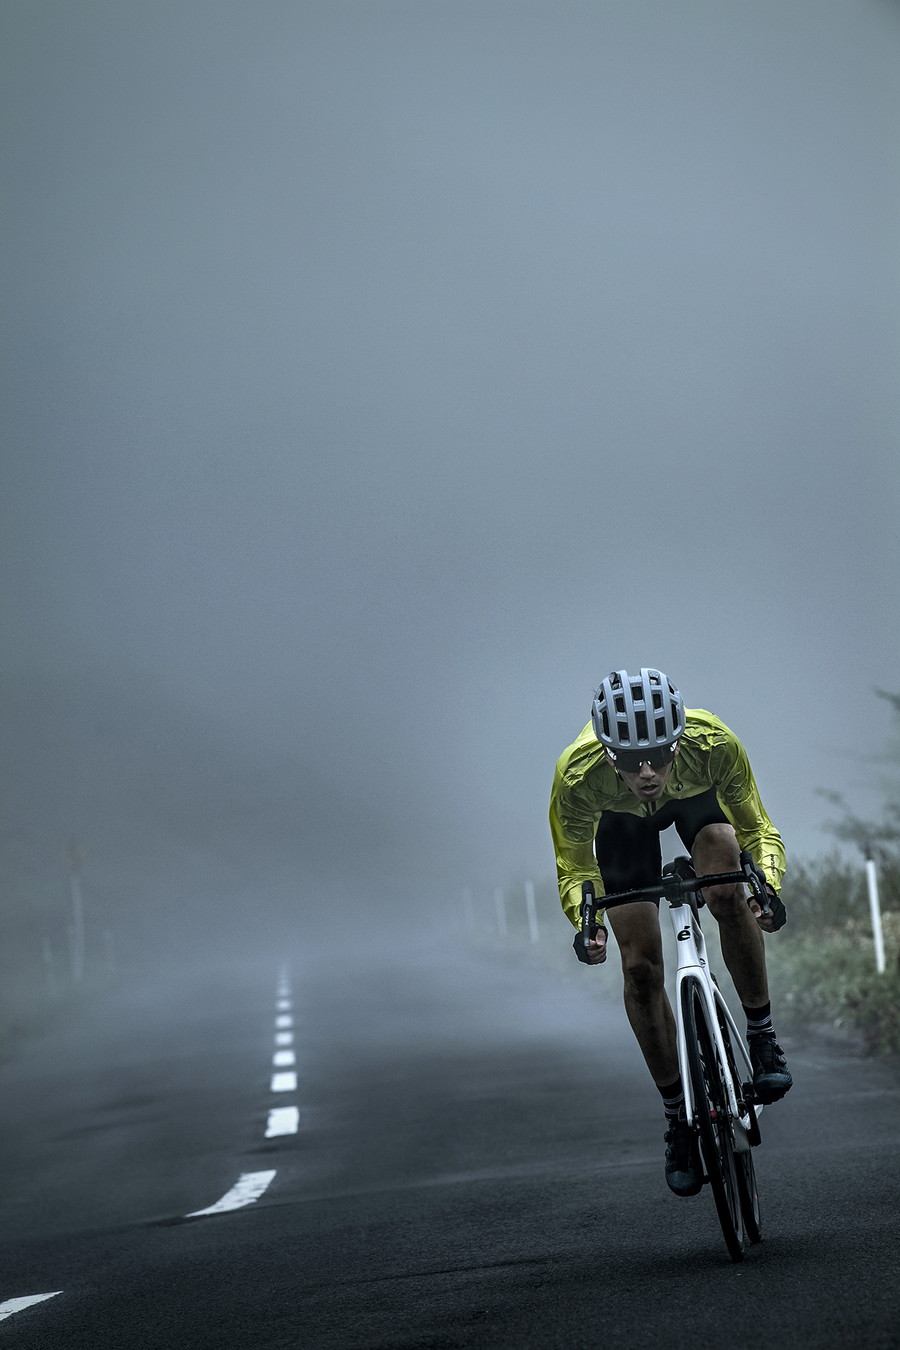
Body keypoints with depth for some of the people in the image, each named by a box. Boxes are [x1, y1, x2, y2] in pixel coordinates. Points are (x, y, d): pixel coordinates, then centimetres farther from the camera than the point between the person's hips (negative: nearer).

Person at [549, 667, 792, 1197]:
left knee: (727, 895, -29)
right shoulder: (577, 776, -40)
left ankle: (763, 1036, -6)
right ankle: (679, 1119, 7)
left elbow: (757, 828, -26)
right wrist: (587, 923, -43)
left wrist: (769, 885, -45)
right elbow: (575, 868, -24)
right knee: (641, 967, -7)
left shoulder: (713, 745, -41)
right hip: (621, 819, 0)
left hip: (698, 798, 0)